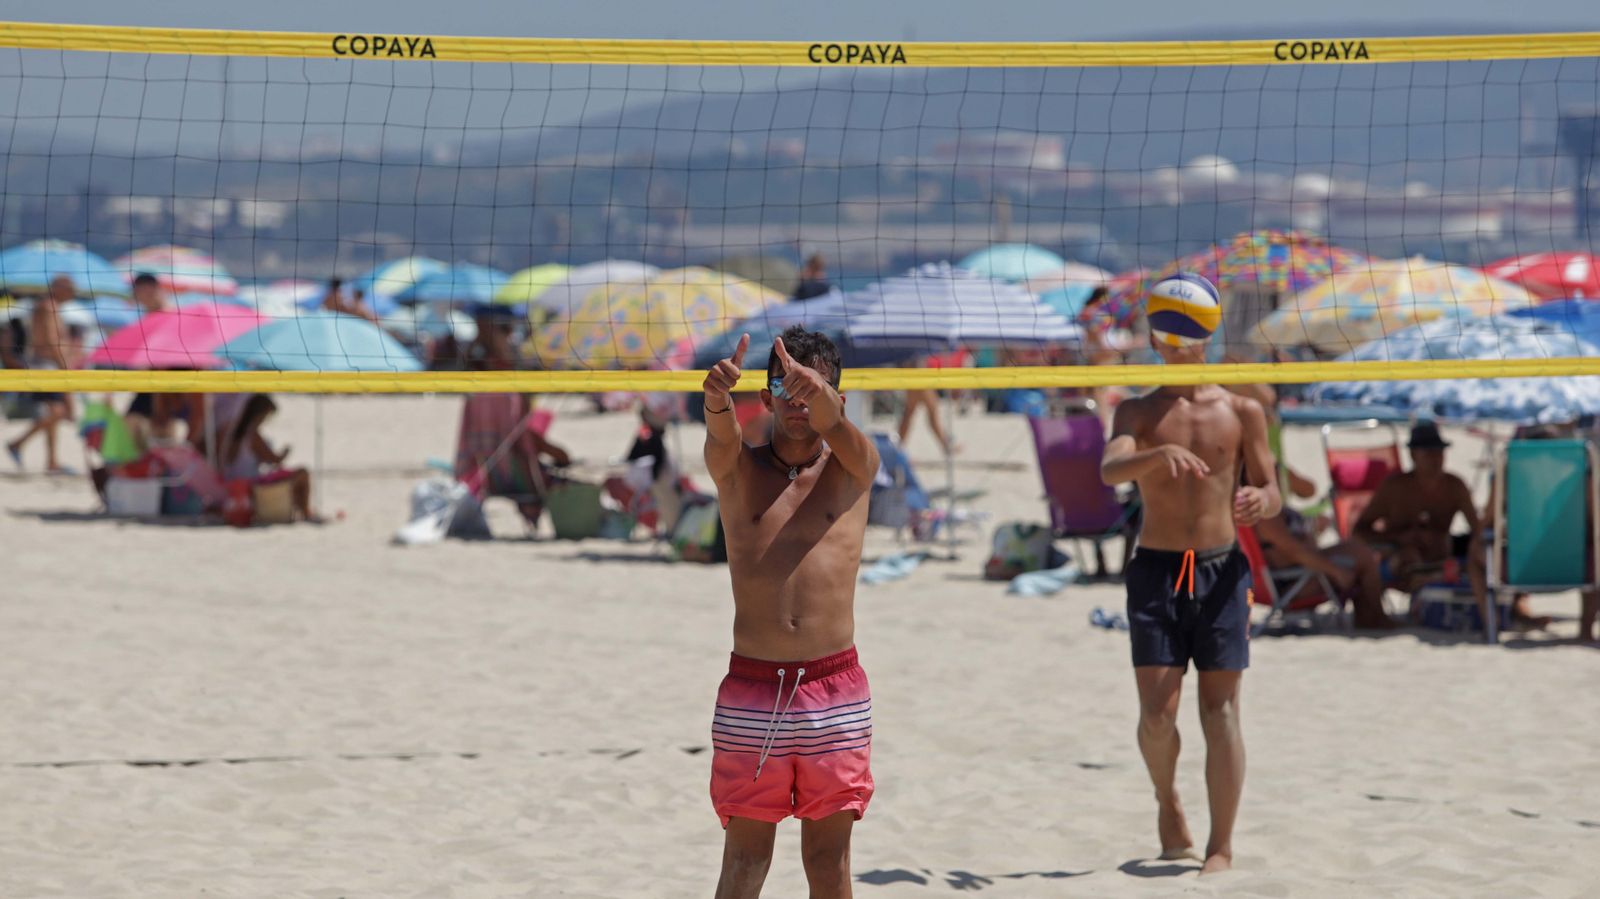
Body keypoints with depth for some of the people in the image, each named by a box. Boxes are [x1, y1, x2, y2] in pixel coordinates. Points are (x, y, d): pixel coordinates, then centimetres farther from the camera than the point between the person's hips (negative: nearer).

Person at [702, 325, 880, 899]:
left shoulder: (852, 468, 4)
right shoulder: (738, 468, 4)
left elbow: (832, 425, -19)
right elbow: (721, 436, -20)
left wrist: (819, 394, -44)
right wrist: (718, 399, -44)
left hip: (835, 688, 0)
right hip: (751, 689, 0)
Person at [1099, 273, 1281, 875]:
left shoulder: (1241, 411, 8)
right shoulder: (1138, 411, 6)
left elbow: (1272, 494, 10)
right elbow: (1110, 470, -14)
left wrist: (1258, 502, -15)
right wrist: (1160, 454, -34)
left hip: (1221, 571, 0)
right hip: (1157, 571, 0)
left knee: (1220, 712, -2)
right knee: (1157, 711, -8)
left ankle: (1221, 845, 4)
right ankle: (1166, 800, 22)